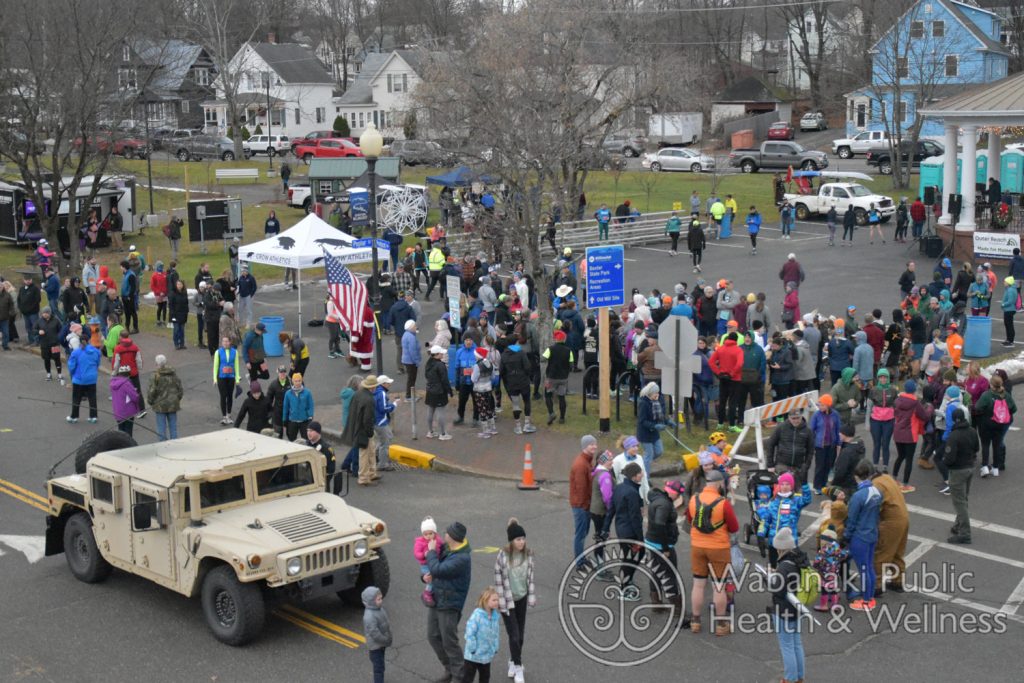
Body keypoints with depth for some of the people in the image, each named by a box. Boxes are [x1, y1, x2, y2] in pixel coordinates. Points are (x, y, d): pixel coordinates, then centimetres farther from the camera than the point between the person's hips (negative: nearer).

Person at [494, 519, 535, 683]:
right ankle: (518, 667, 12)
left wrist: (531, 597, 4)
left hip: (521, 598, 5)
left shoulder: (528, 554, -6)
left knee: (520, 635, 14)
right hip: (507, 600, -4)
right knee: (514, 636, -5)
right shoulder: (502, 556, -21)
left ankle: (513, 662, 34)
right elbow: (498, 580, -15)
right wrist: (502, 602, -14)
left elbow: (530, 577, 4)